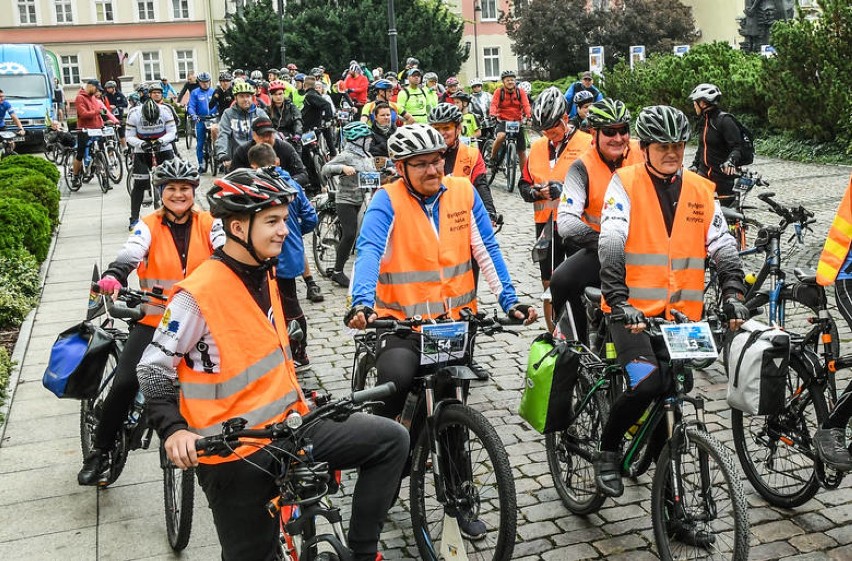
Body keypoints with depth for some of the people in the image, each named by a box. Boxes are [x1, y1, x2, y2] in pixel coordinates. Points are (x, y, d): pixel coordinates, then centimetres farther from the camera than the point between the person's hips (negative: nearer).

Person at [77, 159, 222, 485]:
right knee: (124, 383, -12)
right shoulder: (149, 226, -2)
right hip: (155, 321, -1)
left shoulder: (208, 224, 1)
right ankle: (100, 452, 7)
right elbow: (129, 255, -19)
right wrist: (113, 277, -41)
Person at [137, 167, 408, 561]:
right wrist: (173, 429, -25)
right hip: (234, 453, -7)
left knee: (391, 440, -3)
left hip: (286, 427, 7)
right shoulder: (199, 293, -18)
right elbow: (153, 369, -12)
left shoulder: (264, 275, 8)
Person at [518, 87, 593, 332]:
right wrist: (537, 192, -9)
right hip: (546, 223, 5)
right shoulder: (537, 147, 11)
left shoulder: (587, 143, -5)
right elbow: (524, 184, 13)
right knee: (549, 286, 11)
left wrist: (567, 189, -22)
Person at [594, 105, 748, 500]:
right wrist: (619, 303, -28)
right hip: (633, 314, -4)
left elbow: (723, 248, 5)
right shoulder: (625, 184, -4)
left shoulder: (701, 192, 8)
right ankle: (608, 449, 2)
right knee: (647, 381, -27)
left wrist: (732, 295, -13)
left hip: (681, 316, 5)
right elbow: (610, 246, -16)